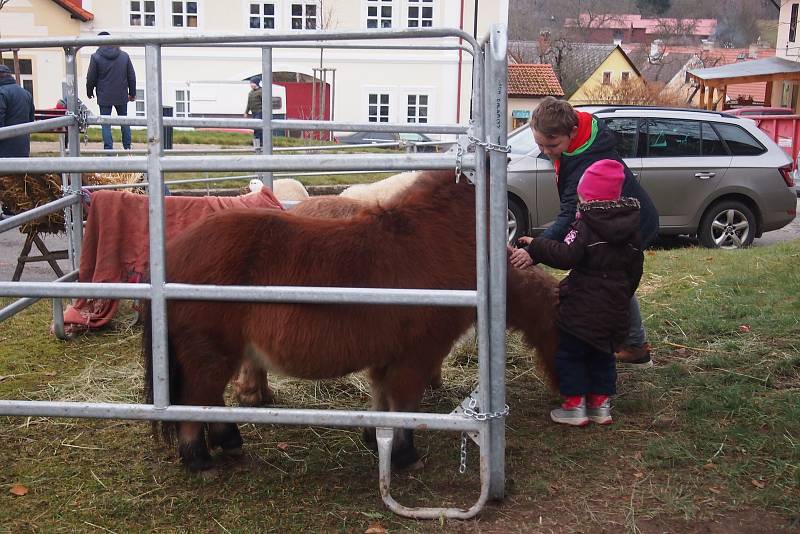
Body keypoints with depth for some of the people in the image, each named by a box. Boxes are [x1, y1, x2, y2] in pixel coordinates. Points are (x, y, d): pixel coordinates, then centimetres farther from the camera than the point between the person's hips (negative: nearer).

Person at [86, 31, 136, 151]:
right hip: (122, 96, 3)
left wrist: (89, 92, 14)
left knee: (106, 123, 2)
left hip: (104, 97, -3)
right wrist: (132, 93, 17)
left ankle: (108, 149, -2)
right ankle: (127, 147, 17)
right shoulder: (124, 56, 3)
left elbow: (91, 78, -3)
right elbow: (132, 76, 7)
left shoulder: (96, 57, -7)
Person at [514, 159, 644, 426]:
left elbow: (566, 256, -27)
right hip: (616, 309, 7)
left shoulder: (585, 226, -15)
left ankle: (575, 405, 7)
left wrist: (536, 247, -16)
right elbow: (635, 269, 15)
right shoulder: (630, 228, 7)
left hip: (583, 307, -7)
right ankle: (600, 403, 22)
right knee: (603, 355, 19)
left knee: (570, 354, 6)